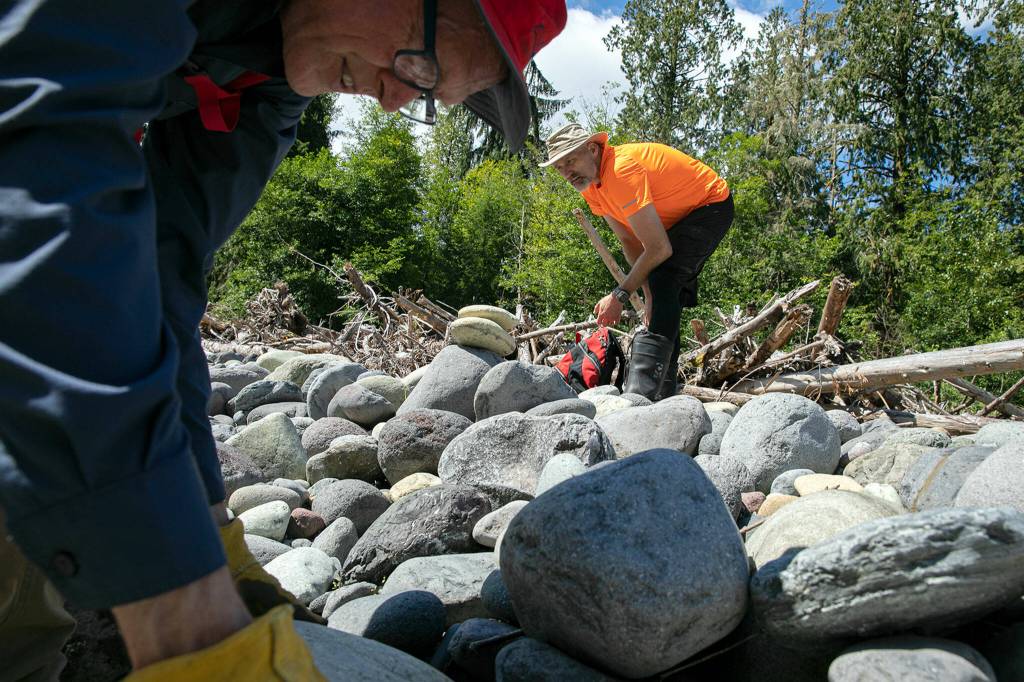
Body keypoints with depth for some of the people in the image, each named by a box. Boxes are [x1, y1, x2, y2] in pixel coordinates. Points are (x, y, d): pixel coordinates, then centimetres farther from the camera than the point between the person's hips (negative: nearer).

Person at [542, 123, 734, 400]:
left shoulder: (621, 170, -34)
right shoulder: (588, 181, -6)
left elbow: (659, 249, -35)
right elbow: (630, 242, -6)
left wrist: (619, 295, -29)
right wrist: (650, 292, -18)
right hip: (675, 219, 10)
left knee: (664, 277, -30)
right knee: (664, 298, 9)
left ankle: (646, 390, -37)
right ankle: (663, 391, 16)